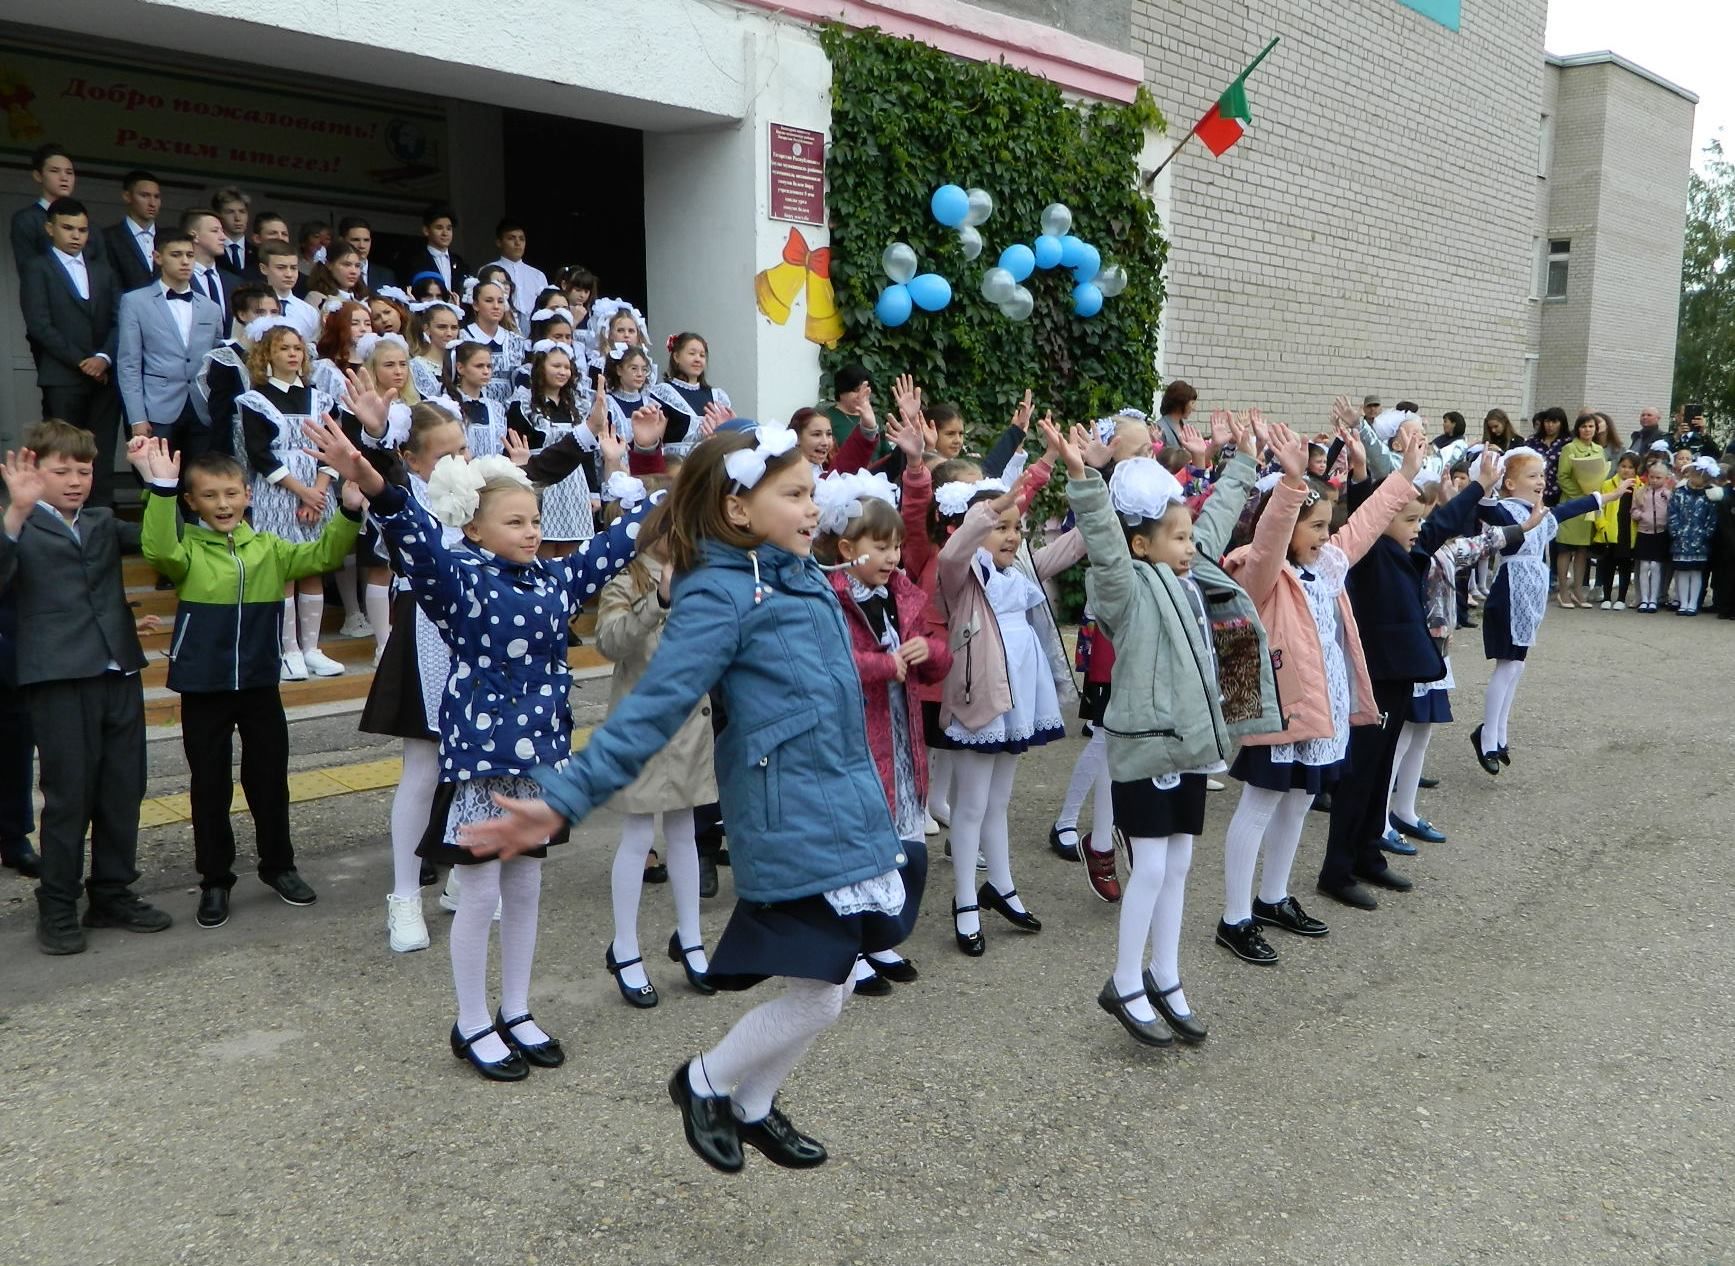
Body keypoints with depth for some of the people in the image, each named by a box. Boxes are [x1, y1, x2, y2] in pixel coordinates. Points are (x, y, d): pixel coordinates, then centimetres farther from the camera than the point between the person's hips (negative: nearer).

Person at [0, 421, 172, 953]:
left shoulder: (103, 523, 16)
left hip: (120, 673, 5)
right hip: (59, 679, -5)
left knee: (123, 790, 10)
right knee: (68, 796, 1)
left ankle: (113, 895, 24)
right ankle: (57, 910, 14)